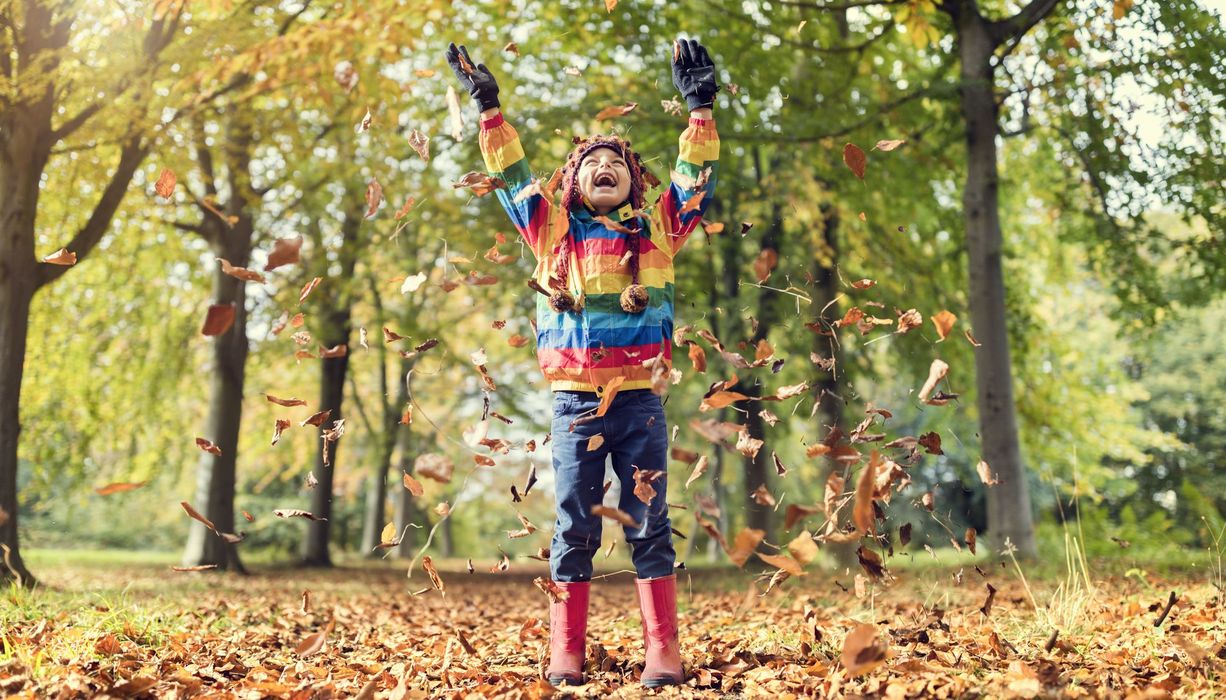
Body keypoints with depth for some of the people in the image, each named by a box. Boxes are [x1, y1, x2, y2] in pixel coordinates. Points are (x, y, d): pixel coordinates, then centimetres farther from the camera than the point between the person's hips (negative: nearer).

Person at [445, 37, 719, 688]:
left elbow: (695, 179, 5)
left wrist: (700, 108, -3)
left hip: (640, 402, 0)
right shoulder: (553, 231, 8)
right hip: (574, 402, 0)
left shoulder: (657, 231, 8)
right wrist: (489, 108, 5)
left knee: (649, 528, 1)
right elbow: (512, 176, 10)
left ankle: (663, 653, 2)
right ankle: (565, 654, 7)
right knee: (573, 530, 3)